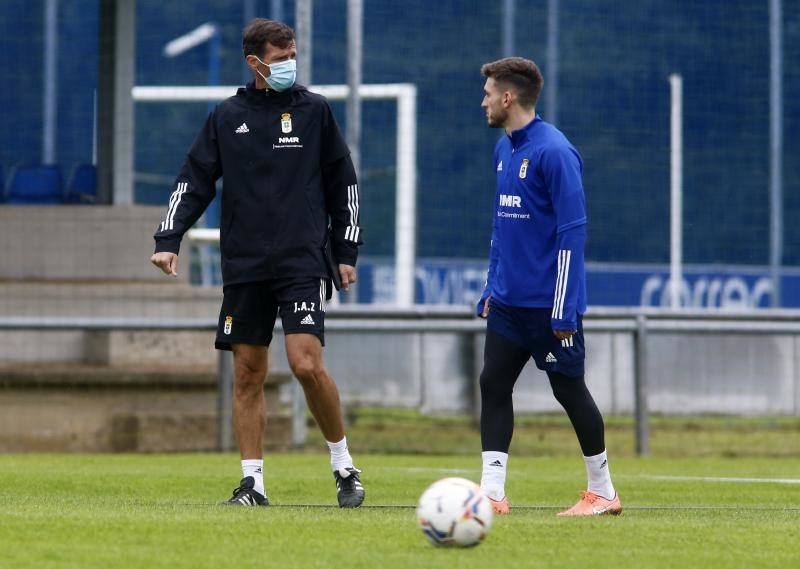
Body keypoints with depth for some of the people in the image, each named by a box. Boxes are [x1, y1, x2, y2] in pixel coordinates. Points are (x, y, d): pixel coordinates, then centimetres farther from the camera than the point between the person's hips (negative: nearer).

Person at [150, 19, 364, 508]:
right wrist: (169, 240, -2)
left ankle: (344, 466, 2)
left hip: (304, 261, -2)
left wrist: (347, 252, 8)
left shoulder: (314, 110, 6)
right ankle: (253, 481, 8)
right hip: (245, 266, 3)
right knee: (248, 374, 2)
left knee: (307, 363, -15)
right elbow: (195, 182, 10)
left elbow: (343, 183, 11)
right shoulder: (227, 117, 8)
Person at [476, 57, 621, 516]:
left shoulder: (554, 151, -16)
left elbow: (572, 231, -18)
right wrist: (492, 288, 18)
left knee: (569, 389, 2)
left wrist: (563, 309, -20)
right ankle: (492, 492, 1)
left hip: (549, 304, -8)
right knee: (493, 384, 0)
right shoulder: (504, 149, 11)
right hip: (509, 301, 8)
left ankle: (603, 491, 16)